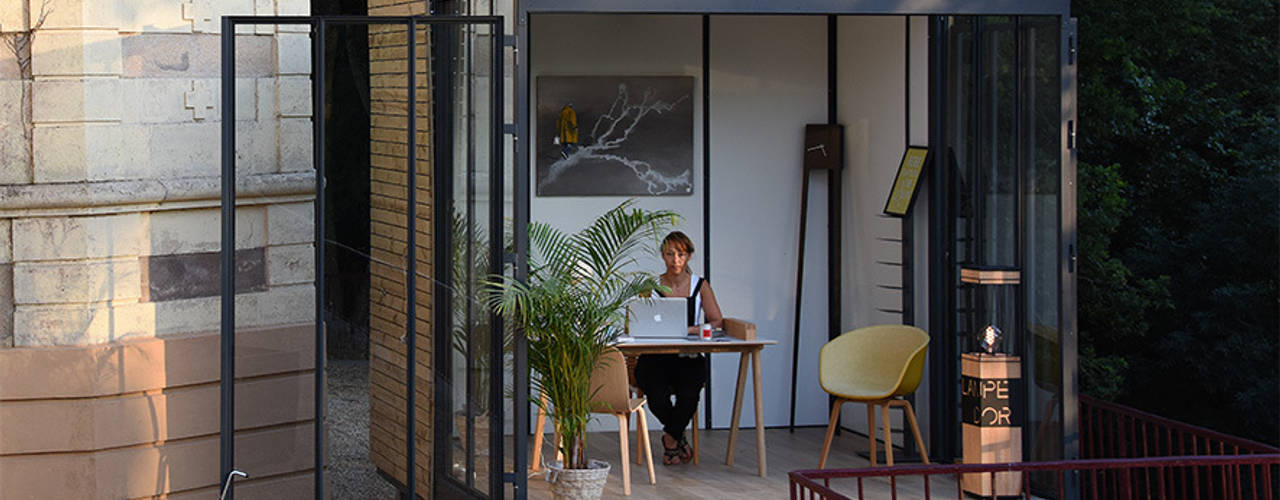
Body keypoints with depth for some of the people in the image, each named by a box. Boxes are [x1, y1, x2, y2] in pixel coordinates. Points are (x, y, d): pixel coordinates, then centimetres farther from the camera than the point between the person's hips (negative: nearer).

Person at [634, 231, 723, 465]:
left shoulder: (700, 286, 8)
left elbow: (717, 322, -1)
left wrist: (690, 330, -19)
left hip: (689, 359, 0)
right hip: (655, 358, 0)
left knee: (688, 394, -32)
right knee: (657, 396, -30)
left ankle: (670, 438, 0)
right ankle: (678, 438, 4)